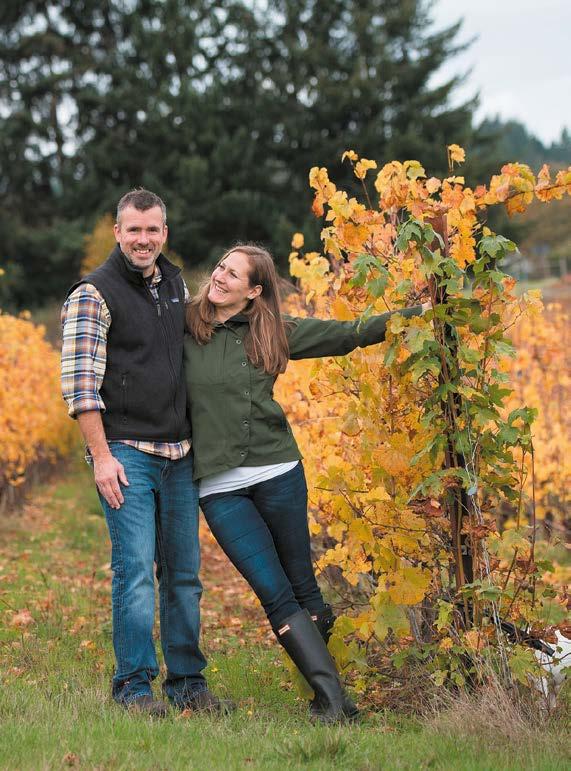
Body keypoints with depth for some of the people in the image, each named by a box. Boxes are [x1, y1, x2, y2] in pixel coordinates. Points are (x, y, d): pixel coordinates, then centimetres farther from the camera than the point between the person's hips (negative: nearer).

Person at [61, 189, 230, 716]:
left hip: (178, 454, 6)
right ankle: (134, 685, 0)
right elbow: (80, 382, -11)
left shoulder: (176, 284, 14)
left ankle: (187, 682, 16)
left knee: (184, 572, 7)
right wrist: (101, 456, -16)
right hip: (125, 453, -6)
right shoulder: (93, 294, -6)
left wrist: (196, 440, 19)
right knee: (135, 569, -9)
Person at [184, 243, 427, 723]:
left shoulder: (273, 332, 4)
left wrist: (414, 312, 7)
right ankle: (333, 697, -10)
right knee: (275, 593, -8)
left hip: (278, 472, 1)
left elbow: (348, 334, 10)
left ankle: (328, 697, 14)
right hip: (218, 486, -1)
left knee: (302, 585, 5)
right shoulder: (184, 329, 2)